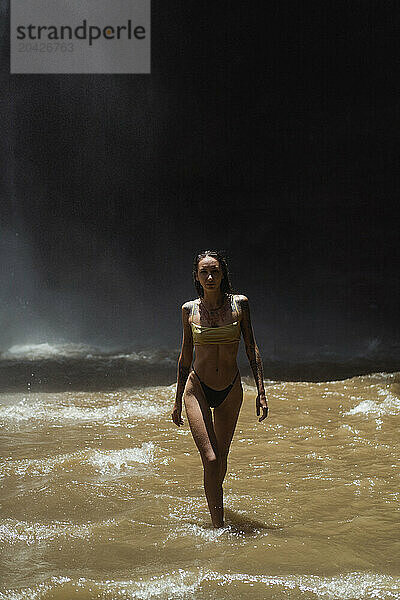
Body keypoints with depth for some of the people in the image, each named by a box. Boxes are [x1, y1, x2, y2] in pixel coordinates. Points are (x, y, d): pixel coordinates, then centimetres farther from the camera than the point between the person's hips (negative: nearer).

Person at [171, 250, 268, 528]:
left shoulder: (239, 304, -3)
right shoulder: (190, 309, -2)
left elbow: (252, 349, 1)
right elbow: (186, 356, 8)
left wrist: (261, 392, -4)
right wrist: (178, 400, 11)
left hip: (231, 390, 1)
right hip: (197, 388, -1)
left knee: (221, 459, 13)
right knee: (211, 459, -14)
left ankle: (215, 505, 41)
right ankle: (219, 528, -8)